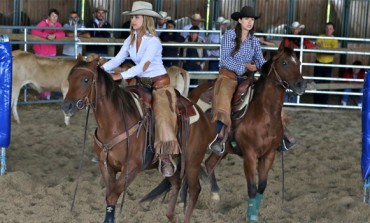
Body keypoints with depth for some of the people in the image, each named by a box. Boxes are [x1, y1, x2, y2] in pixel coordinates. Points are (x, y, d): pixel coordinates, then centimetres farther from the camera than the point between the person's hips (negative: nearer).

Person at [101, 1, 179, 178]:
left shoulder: (153, 41, -18)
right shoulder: (130, 40, 3)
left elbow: (143, 66, -26)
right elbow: (117, 59, -3)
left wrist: (121, 76, -34)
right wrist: (101, 69, -21)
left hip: (159, 83, -7)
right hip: (140, 83, 7)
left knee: (162, 114, -21)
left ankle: (166, 158, -21)